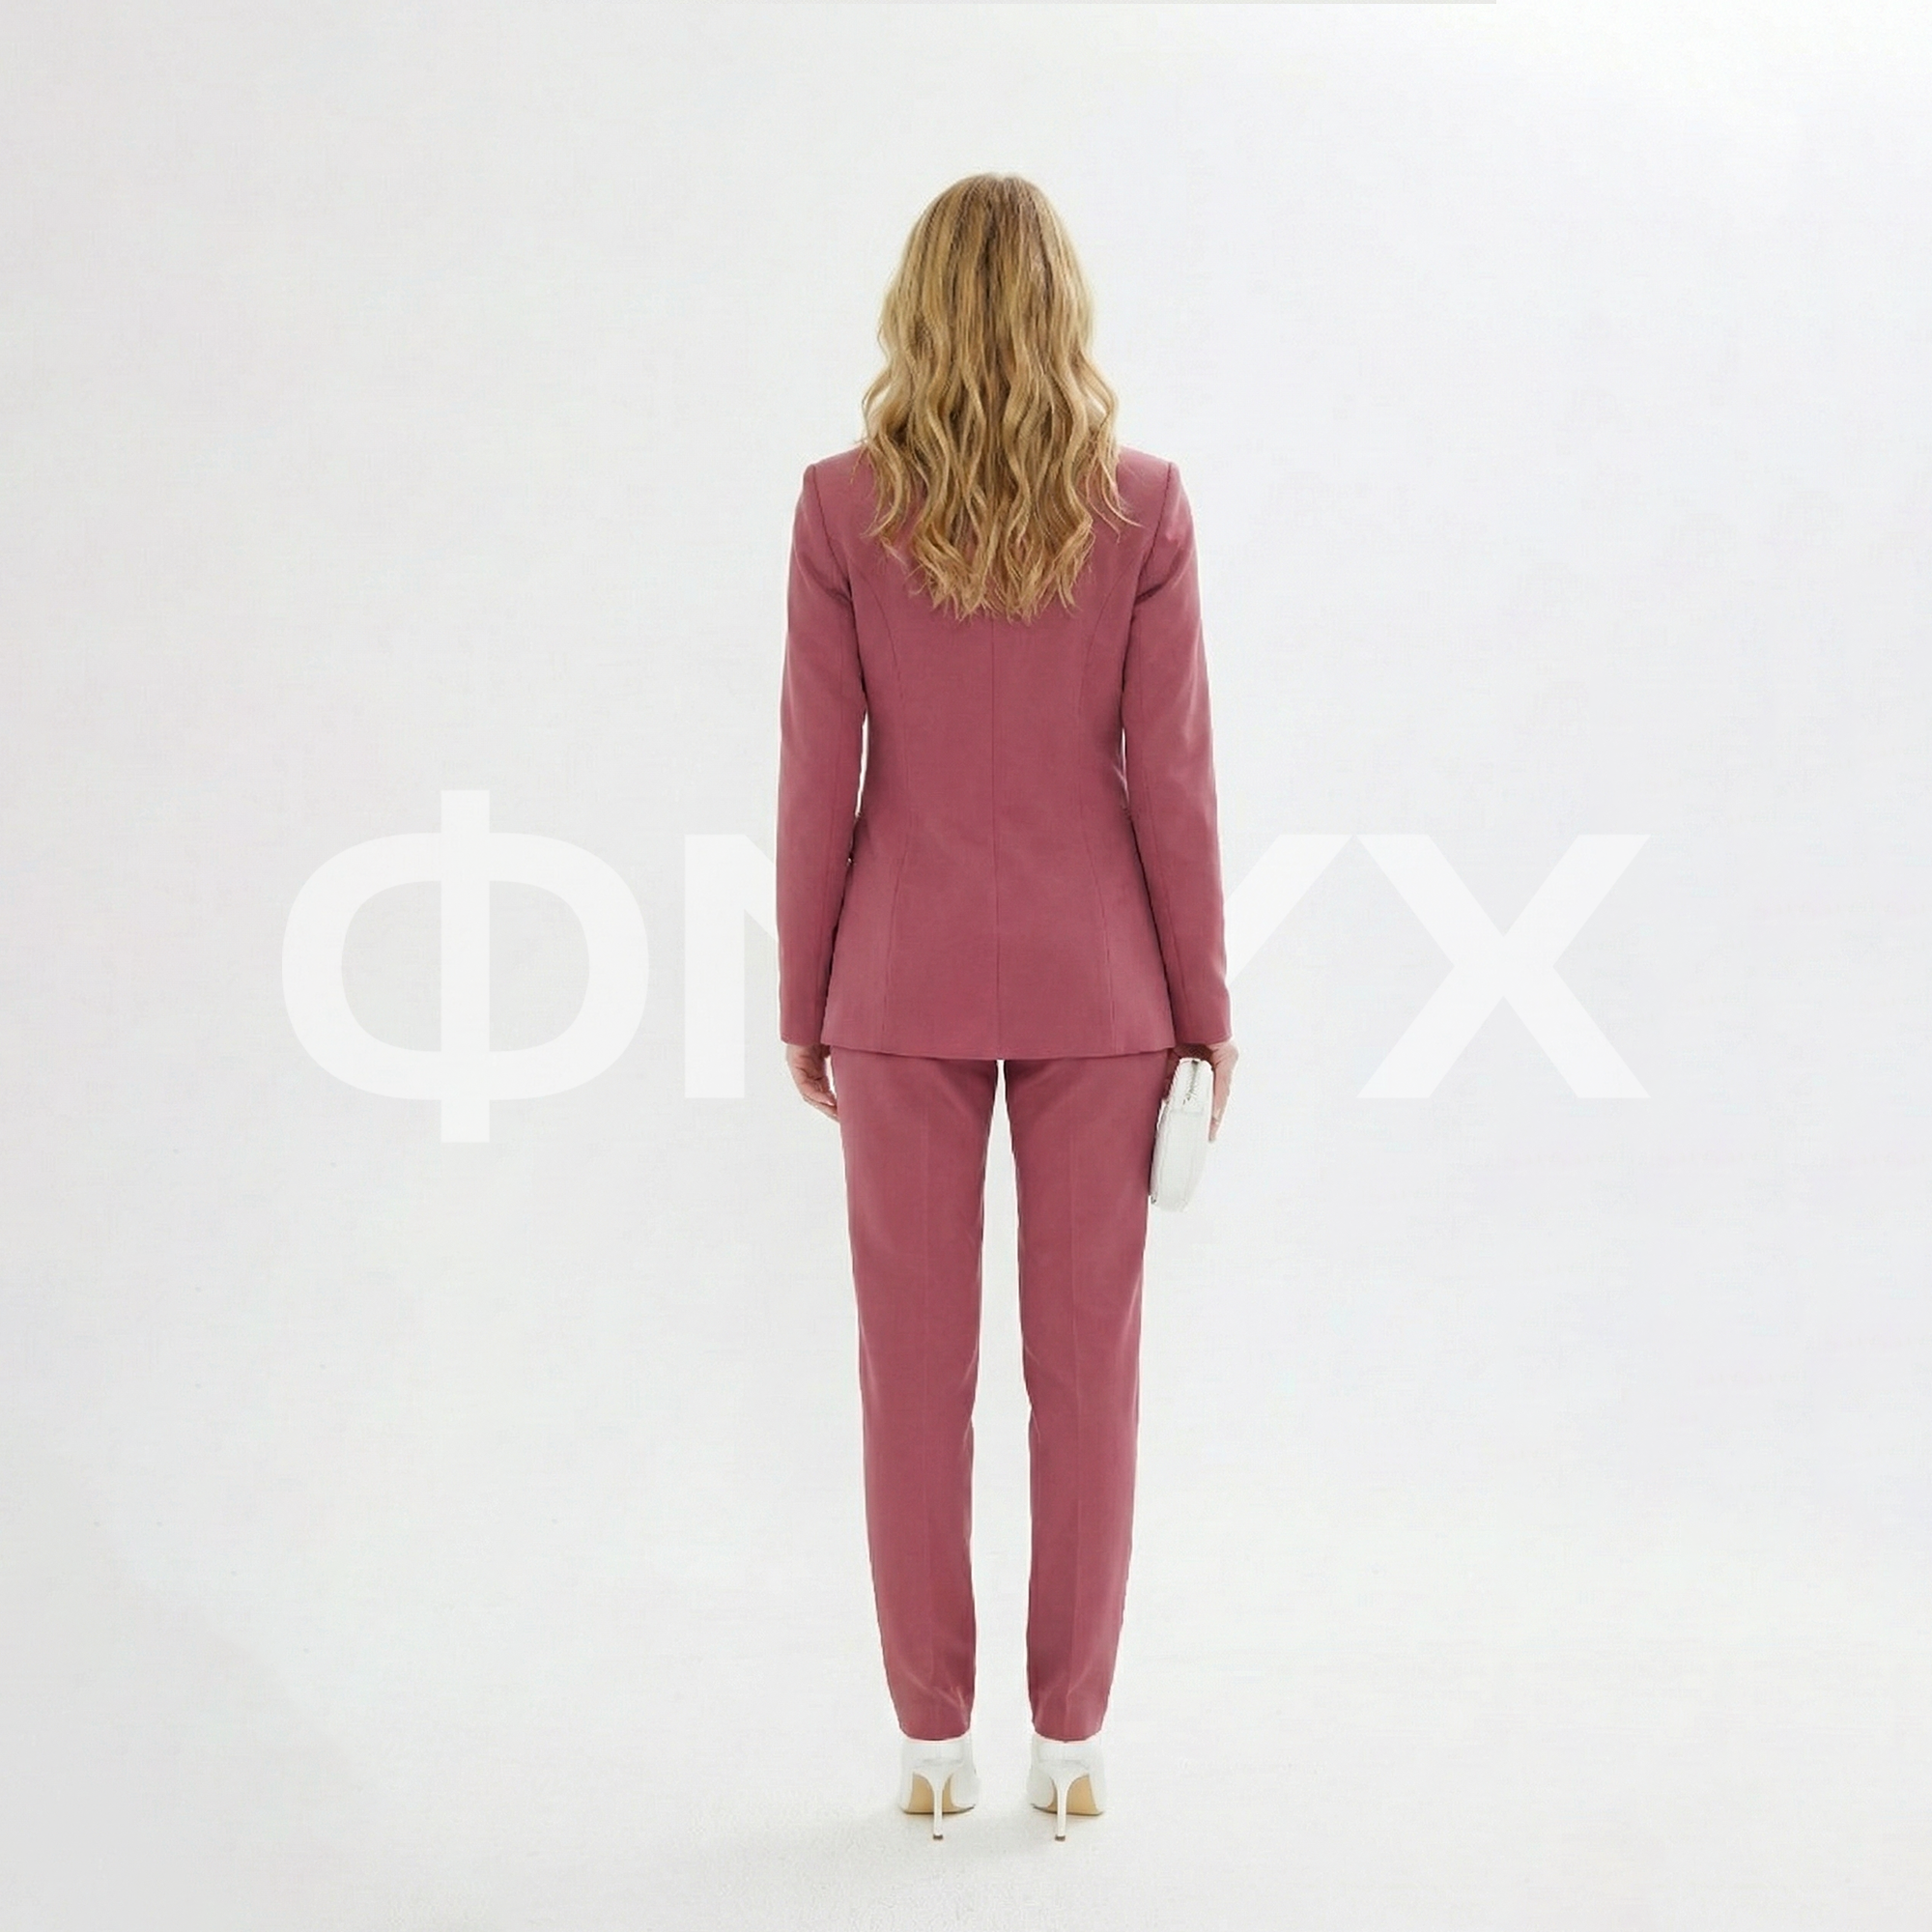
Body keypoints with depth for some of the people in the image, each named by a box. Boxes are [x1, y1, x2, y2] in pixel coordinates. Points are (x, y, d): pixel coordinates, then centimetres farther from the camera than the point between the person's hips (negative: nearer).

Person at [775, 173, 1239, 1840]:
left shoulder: (844, 507, -5)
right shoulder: (1143, 506, -5)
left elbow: (819, 771, -4)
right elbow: (1169, 771, -5)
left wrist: (805, 1001, 6)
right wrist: (1203, 1001, 4)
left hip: (907, 978, 0)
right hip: (1091, 979, 0)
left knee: (917, 1363, 9)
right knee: (1089, 1362, 9)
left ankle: (936, 1739, 18)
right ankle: (1071, 1737, 18)